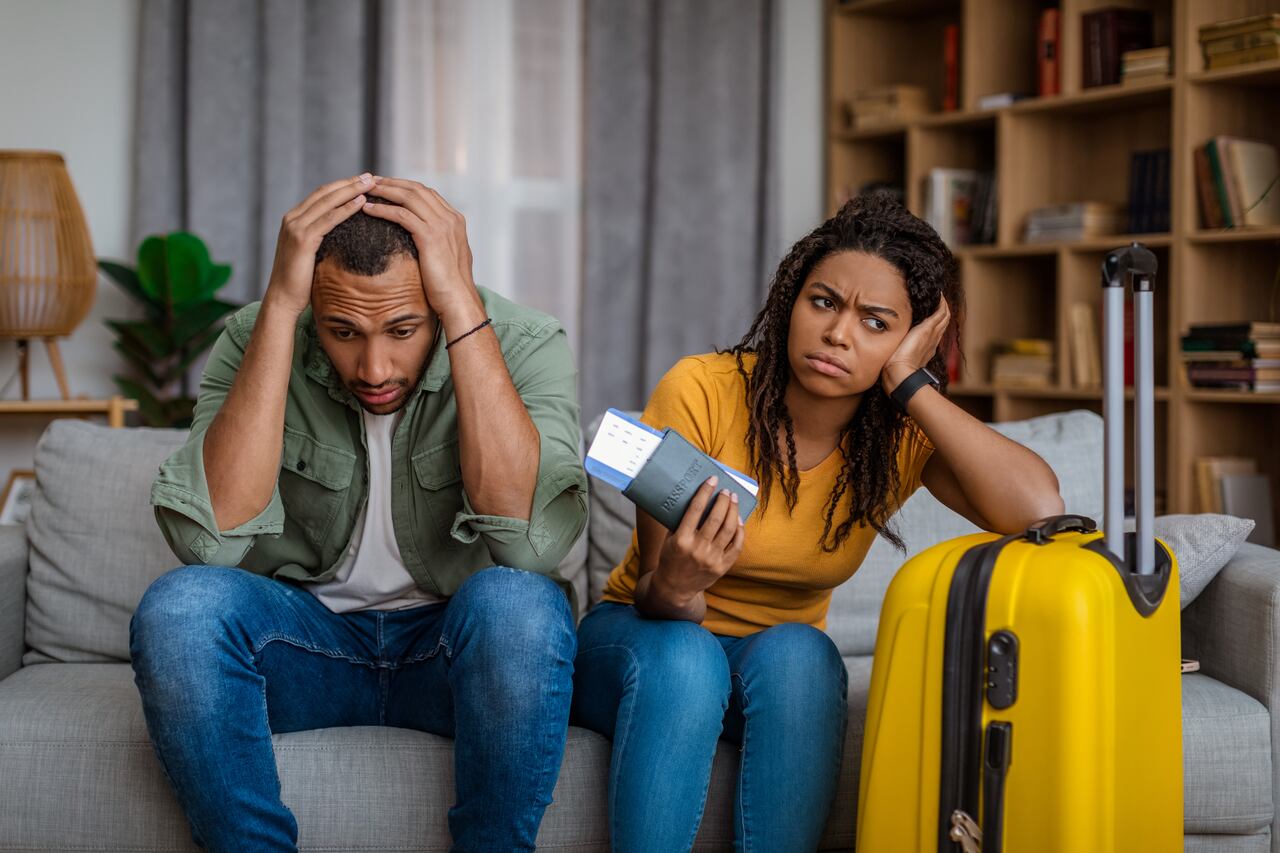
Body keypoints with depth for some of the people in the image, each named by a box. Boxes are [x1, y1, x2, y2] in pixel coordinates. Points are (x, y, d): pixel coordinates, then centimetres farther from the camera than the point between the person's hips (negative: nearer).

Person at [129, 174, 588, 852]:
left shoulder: (523, 344, -13)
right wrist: (280, 304, -27)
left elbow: (531, 541, -31)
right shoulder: (257, 340, -9)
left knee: (518, 605, -34)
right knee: (178, 605, -28)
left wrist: (463, 306, -31)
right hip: (307, 639, 1)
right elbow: (210, 539, -25)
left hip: (455, 649, -1)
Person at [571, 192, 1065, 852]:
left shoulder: (903, 435, -10)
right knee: (684, 656, -37)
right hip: (640, 638, -2)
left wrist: (911, 383, -26)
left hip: (780, 669, 2)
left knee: (796, 653, -33)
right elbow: (657, 602, -18)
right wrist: (673, 590, -43)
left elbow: (1037, 508, -30)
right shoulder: (699, 390, -18)